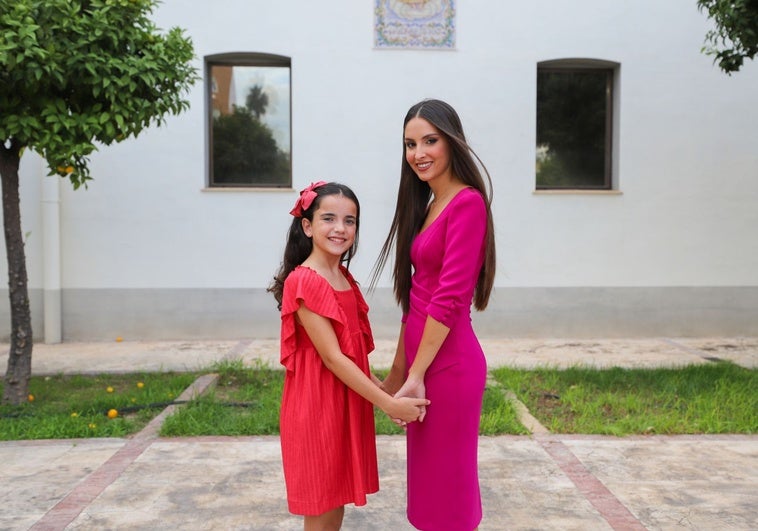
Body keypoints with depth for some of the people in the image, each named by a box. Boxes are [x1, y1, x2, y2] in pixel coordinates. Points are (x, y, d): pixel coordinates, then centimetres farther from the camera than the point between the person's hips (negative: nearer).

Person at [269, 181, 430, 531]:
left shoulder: (344, 277, 9)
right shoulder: (304, 282, -19)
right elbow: (332, 358, -21)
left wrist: (386, 393, 7)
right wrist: (389, 404, -20)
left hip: (346, 403, 8)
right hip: (317, 407, -8)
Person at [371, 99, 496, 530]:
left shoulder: (467, 203, -15)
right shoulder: (428, 205, 13)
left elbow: (449, 298, -19)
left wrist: (416, 374, -15)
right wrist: (399, 369, 17)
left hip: (448, 361, -9)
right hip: (423, 357, 9)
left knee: (447, 482, 6)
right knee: (430, 480, 20)